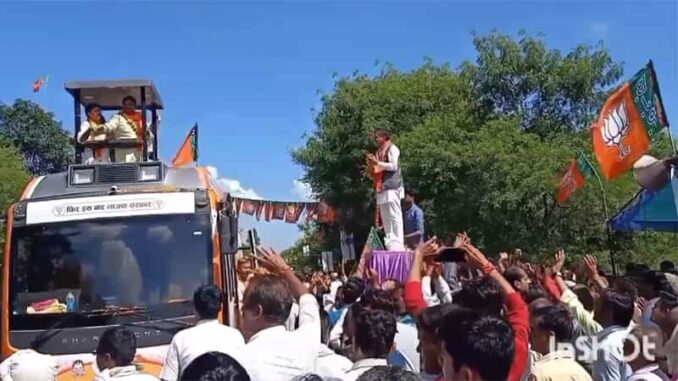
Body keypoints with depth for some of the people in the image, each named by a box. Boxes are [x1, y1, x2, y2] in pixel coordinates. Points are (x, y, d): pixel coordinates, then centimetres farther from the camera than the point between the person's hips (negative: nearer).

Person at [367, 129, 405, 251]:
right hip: (382, 186, 9)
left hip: (392, 186, -9)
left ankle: (398, 243, -11)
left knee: (394, 215, -10)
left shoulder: (392, 148, -3)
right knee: (385, 216, 6)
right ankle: (390, 242, 8)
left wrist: (378, 162, -13)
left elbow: (394, 166, -13)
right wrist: (371, 163, 6)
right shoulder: (380, 151, 21)